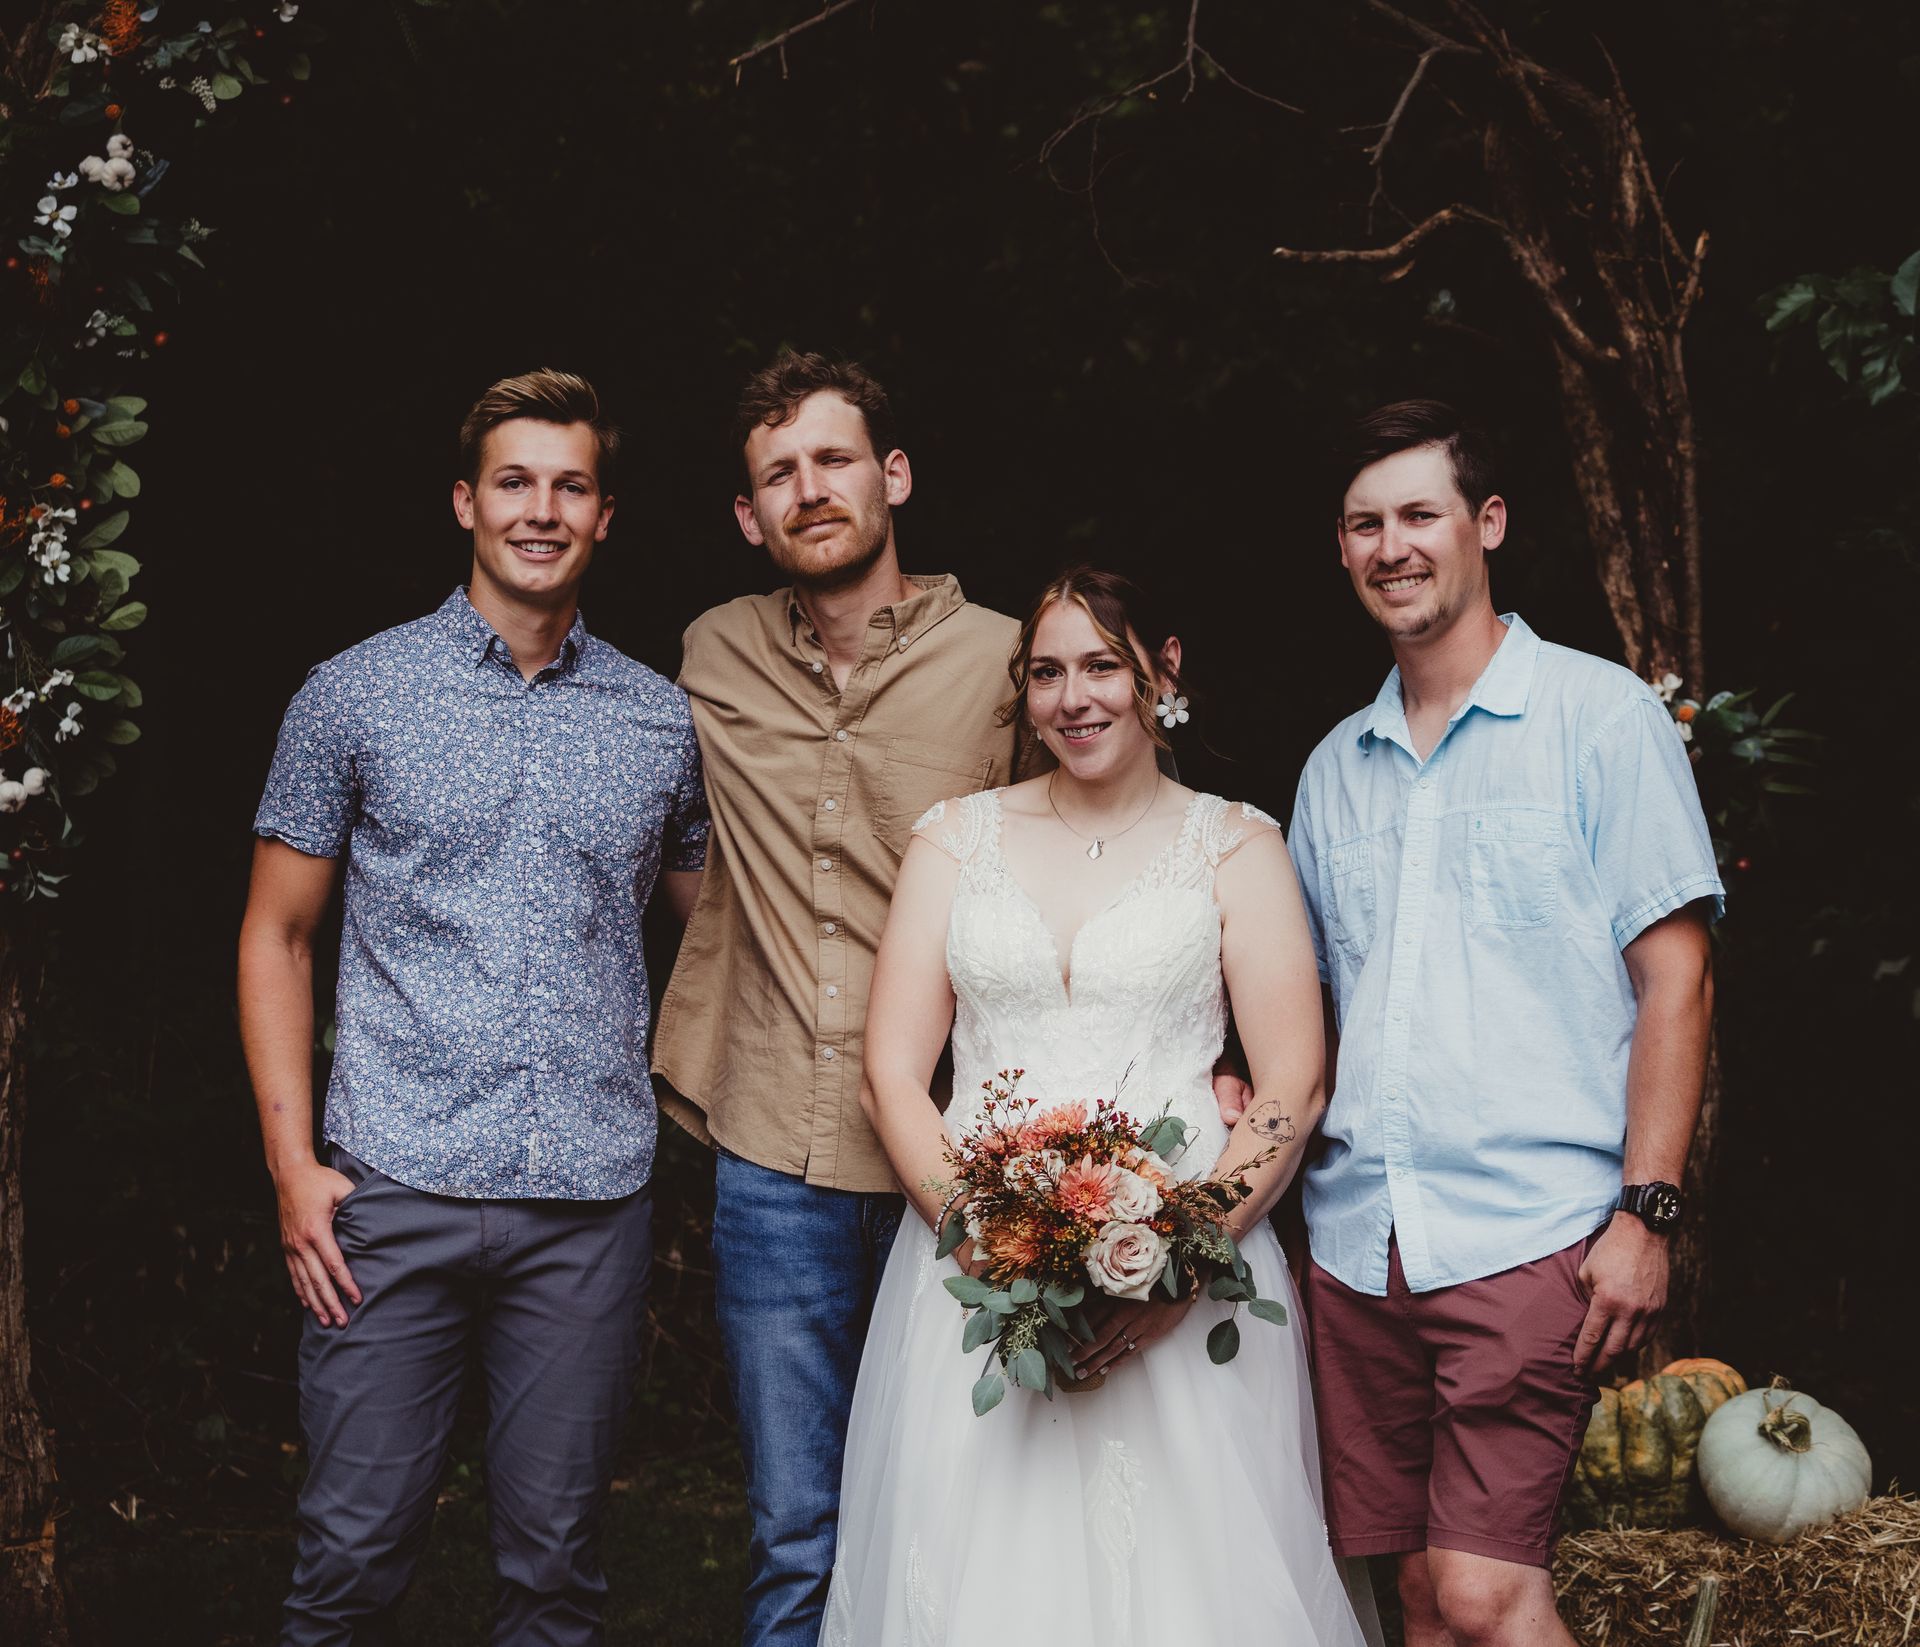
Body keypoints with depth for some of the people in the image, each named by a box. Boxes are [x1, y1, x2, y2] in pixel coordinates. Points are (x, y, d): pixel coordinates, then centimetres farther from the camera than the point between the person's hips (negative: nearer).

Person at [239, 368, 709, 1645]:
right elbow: (277, 937, 5)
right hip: (396, 1195, -2)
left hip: (593, 1203, 2)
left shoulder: (661, 721, 8)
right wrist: (292, 1164, -3)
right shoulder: (354, 697, 2)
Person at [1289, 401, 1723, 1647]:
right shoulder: (1336, 766, 15)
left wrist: (1647, 1210, -11)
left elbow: (1676, 975, -4)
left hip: (1531, 1232, -5)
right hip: (1359, 1243, 5)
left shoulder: (1600, 715, 0)